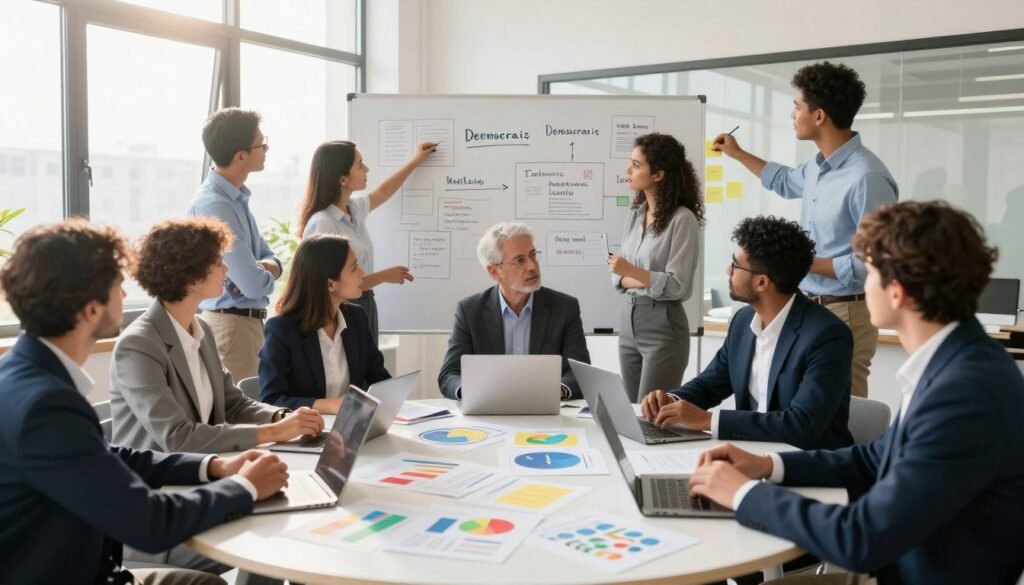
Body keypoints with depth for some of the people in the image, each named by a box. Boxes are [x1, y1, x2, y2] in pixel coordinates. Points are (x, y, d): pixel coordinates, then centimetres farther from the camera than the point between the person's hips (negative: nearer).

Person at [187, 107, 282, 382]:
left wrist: (263, 268, -12)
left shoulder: (236, 196, 9)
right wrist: (265, 274, -2)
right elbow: (255, 285, -26)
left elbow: (270, 259, 12)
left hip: (248, 320, 9)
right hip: (232, 324, -9)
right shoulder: (212, 206, -22)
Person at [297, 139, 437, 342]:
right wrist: (384, 276, -14)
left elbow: (381, 193, 27)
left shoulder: (354, 208, 4)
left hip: (364, 307, 8)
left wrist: (415, 161, 33)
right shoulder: (322, 224, -21)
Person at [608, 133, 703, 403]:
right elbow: (619, 277, 9)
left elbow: (677, 286, -16)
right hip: (629, 319, 7)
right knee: (630, 410, 13)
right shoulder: (634, 213, 8)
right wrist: (648, 280, -10)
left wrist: (634, 272, -26)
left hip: (663, 325, -7)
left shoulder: (682, 218, -13)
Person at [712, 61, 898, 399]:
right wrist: (737, 154, 36)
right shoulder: (818, 166, 7)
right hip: (808, 308, 9)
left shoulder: (866, 177, -22)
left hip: (844, 314, -9)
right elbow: (786, 182, 32)